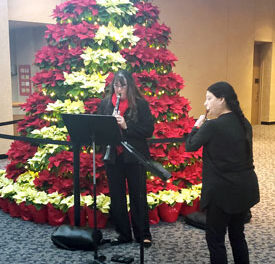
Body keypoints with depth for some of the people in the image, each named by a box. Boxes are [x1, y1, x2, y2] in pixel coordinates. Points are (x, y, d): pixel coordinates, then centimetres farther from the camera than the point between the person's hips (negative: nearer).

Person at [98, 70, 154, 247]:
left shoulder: (140, 104, -4)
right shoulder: (105, 104, 7)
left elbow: (149, 130, -10)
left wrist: (126, 125, -22)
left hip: (134, 157, -3)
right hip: (113, 157, 4)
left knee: (138, 196, 6)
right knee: (116, 197, 10)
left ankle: (143, 235, 21)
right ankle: (123, 234, 25)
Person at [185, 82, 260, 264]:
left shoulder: (213, 126, -19)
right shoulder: (245, 123, 4)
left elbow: (190, 146, -8)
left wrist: (197, 125, 6)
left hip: (222, 191, -8)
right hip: (246, 189, 8)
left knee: (215, 238, 6)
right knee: (237, 234, 22)